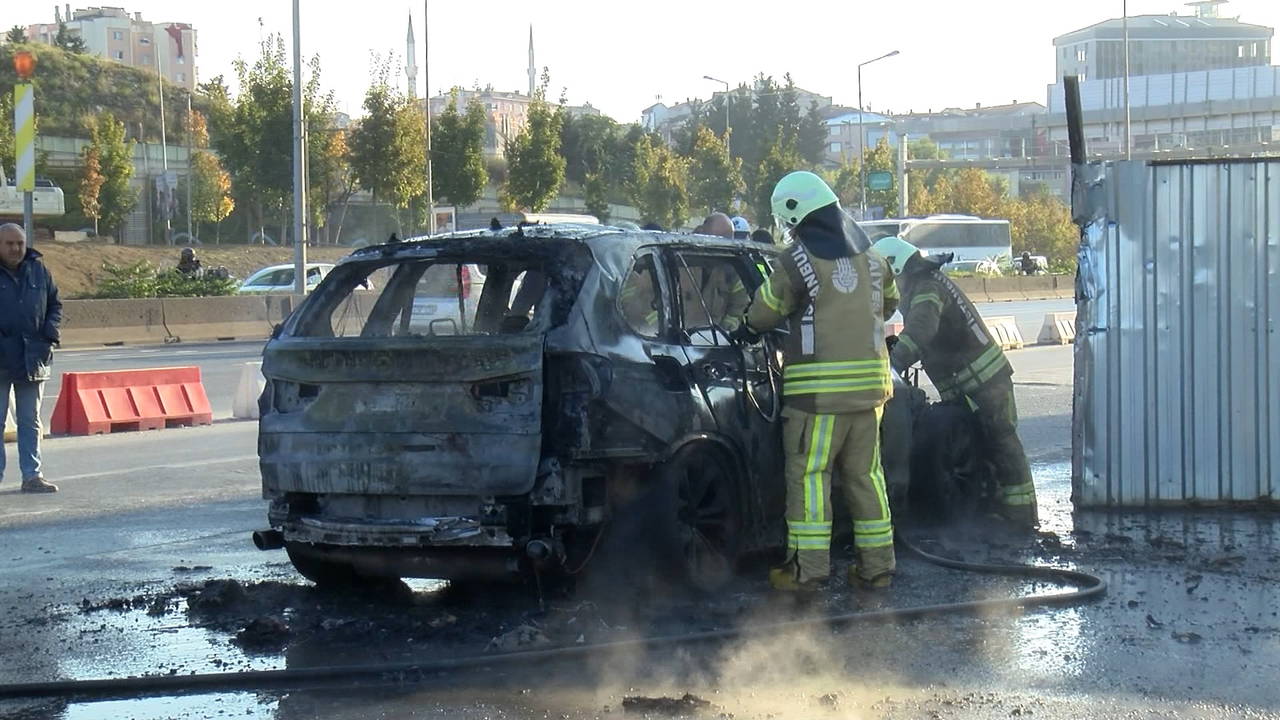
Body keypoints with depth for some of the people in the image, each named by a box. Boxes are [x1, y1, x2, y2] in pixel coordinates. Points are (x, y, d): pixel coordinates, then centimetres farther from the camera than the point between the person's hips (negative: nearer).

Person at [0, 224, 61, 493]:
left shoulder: (38, 271, 5)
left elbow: (54, 304, 15)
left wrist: (51, 330, -2)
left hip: (32, 358, 4)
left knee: (30, 421, 11)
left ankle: (31, 475, 17)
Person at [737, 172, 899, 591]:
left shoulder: (799, 258, -8)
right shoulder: (869, 255, 11)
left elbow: (764, 313, 2)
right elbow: (888, 304, 27)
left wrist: (748, 327, 23)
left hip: (818, 388, -6)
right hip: (869, 384, 6)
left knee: (808, 474, -1)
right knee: (864, 474, 13)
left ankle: (807, 568, -3)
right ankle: (877, 565, 15)